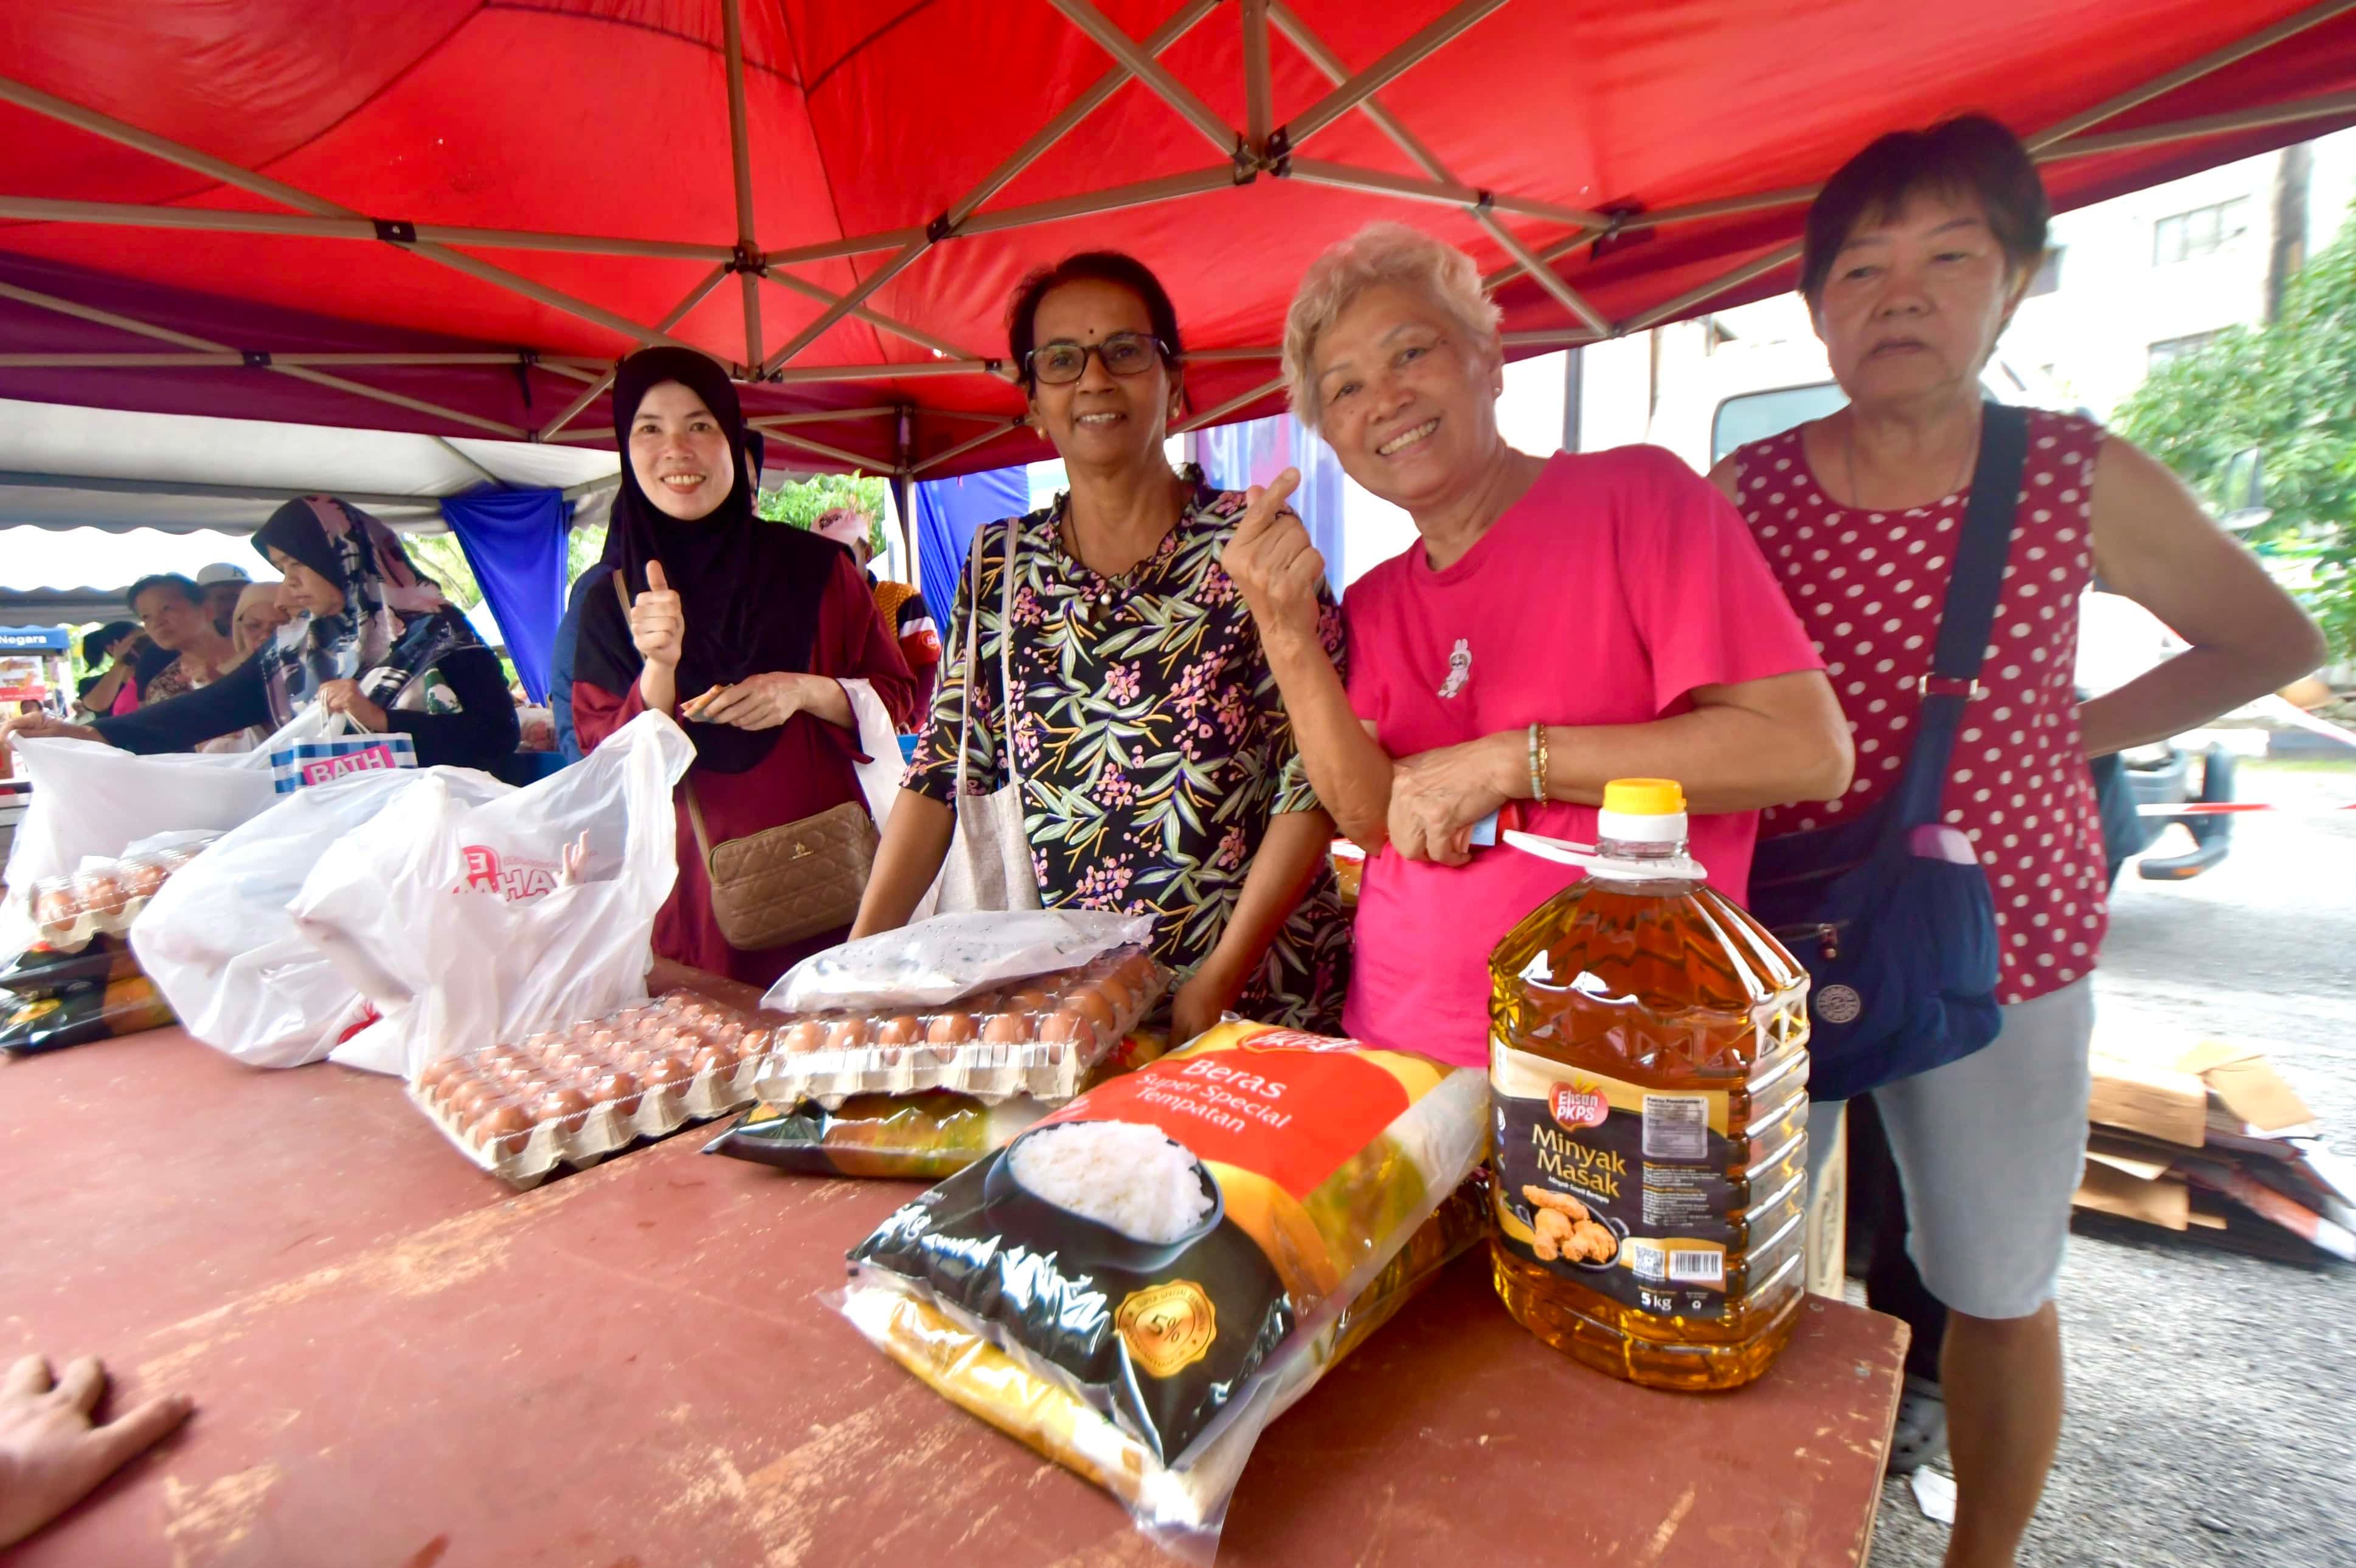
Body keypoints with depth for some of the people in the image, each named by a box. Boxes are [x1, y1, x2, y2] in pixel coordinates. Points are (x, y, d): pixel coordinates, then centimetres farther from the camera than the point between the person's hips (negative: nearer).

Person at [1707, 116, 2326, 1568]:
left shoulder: (2085, 481, -3)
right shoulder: (1745, 492, -3)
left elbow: (2277, 642, 13)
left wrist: (2077, 733, 1)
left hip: (1999, 943, 0)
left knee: (1997, 1293, 16)